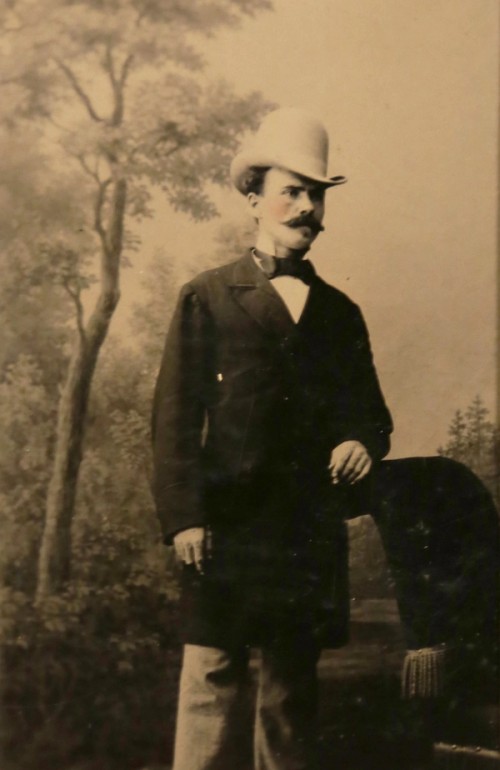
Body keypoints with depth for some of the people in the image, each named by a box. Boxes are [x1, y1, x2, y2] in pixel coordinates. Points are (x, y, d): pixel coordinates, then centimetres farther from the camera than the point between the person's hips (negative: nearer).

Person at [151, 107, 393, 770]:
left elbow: (370, 410, 20)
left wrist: (362, 443, -4)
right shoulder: (206, 299, 7)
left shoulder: (341, 313, 18)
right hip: (230, 526, -3)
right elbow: (175, 414, 0)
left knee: (293, 687, 10)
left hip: (315, 534, 4)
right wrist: (183, 516, -11)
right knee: (211, 681, -5)